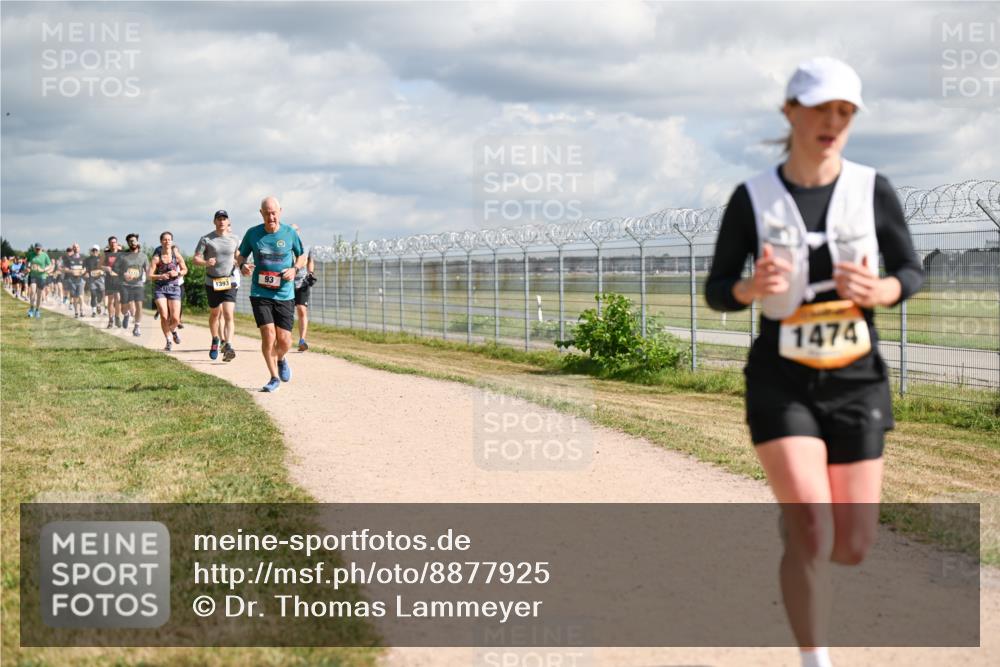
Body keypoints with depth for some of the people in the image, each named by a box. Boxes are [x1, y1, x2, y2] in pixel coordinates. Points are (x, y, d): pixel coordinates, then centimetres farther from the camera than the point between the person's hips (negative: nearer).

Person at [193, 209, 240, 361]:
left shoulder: (234, 239, 7)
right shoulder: (206, 239, -1)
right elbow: (195, 258, -3)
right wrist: (206, 262, -23)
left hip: (229, 281, 0)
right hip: (212, 282, 0)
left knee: (229, 314, -14)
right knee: (215, 313, 13)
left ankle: (228, 346, -23)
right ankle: (216, 340, 37)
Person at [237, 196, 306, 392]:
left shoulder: (290, 234, -1)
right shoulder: (252, 234, -1)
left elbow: (302, 256, 13)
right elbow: (240, 255, 13)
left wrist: (295, 269, -7)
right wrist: (242, 265, -10)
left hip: (285, 295, 1)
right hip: (260, 293, -1)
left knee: (284, 341, -2)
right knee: (268, 335, -13)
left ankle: (280, 359, 35)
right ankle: (274, 377, 6)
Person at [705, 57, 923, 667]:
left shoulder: (874, 190, -5)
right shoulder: (753, 198, -7)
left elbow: (913, 273, 5)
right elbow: (717, 292, -1)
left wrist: (877, 291, -18)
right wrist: (754, 289, -24)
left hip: (857, 382, 2)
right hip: (782, 382, -2)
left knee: (851, 549, 4)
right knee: (811, 529, -19)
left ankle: (800, 538, 41)